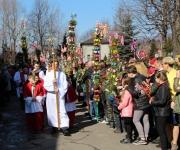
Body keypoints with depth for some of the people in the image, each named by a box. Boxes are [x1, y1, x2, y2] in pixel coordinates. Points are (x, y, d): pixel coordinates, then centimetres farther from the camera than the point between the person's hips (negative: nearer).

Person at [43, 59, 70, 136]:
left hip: (60, 95, -2)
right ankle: (54, 127, 17)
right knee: (52, 111, 5)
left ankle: (64, 128, -11)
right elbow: (45, 85, -2)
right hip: (50, 95, 2)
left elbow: (65, 85, 0)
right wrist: (52, 83, -19)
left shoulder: (62, 74, 3)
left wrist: (59, 91, -12)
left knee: (62, 111, -9)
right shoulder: (48, 74, 6)